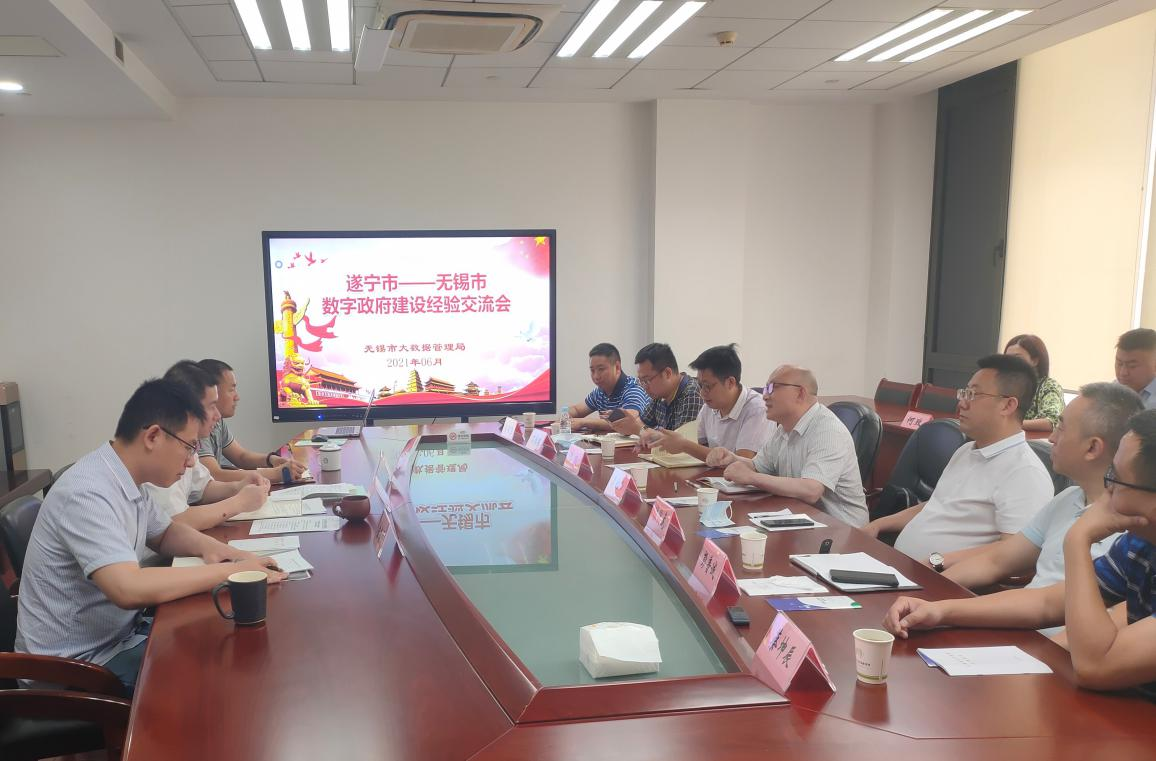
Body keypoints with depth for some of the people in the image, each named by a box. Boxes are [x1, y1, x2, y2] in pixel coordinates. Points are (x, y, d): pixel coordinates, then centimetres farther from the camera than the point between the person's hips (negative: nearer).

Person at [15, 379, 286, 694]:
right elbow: (129, 590, -38)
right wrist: (230, 571, -29)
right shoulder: (88, 494, -27)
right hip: (77, 665, -9)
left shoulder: (127, 479, 2)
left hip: (117, 634, 9)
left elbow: (164, 533, 19)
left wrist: (208, 547, -3)